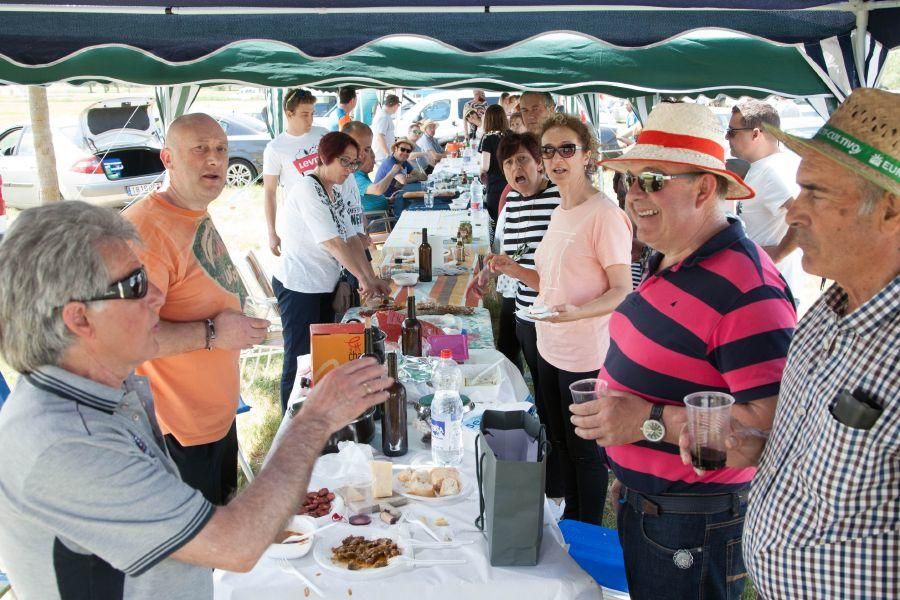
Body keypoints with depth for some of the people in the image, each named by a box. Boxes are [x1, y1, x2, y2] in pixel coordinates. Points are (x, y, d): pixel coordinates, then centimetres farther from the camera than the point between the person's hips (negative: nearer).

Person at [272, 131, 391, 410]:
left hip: (324, 285, 9)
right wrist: (363, 278, -22)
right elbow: (333, 242, -24)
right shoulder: (307, 190, -20)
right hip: (298, 287, -9)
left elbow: (351, 238, 4)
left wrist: (372, 278, -4)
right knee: (300, 360, 2)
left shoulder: (335, 191, 8)